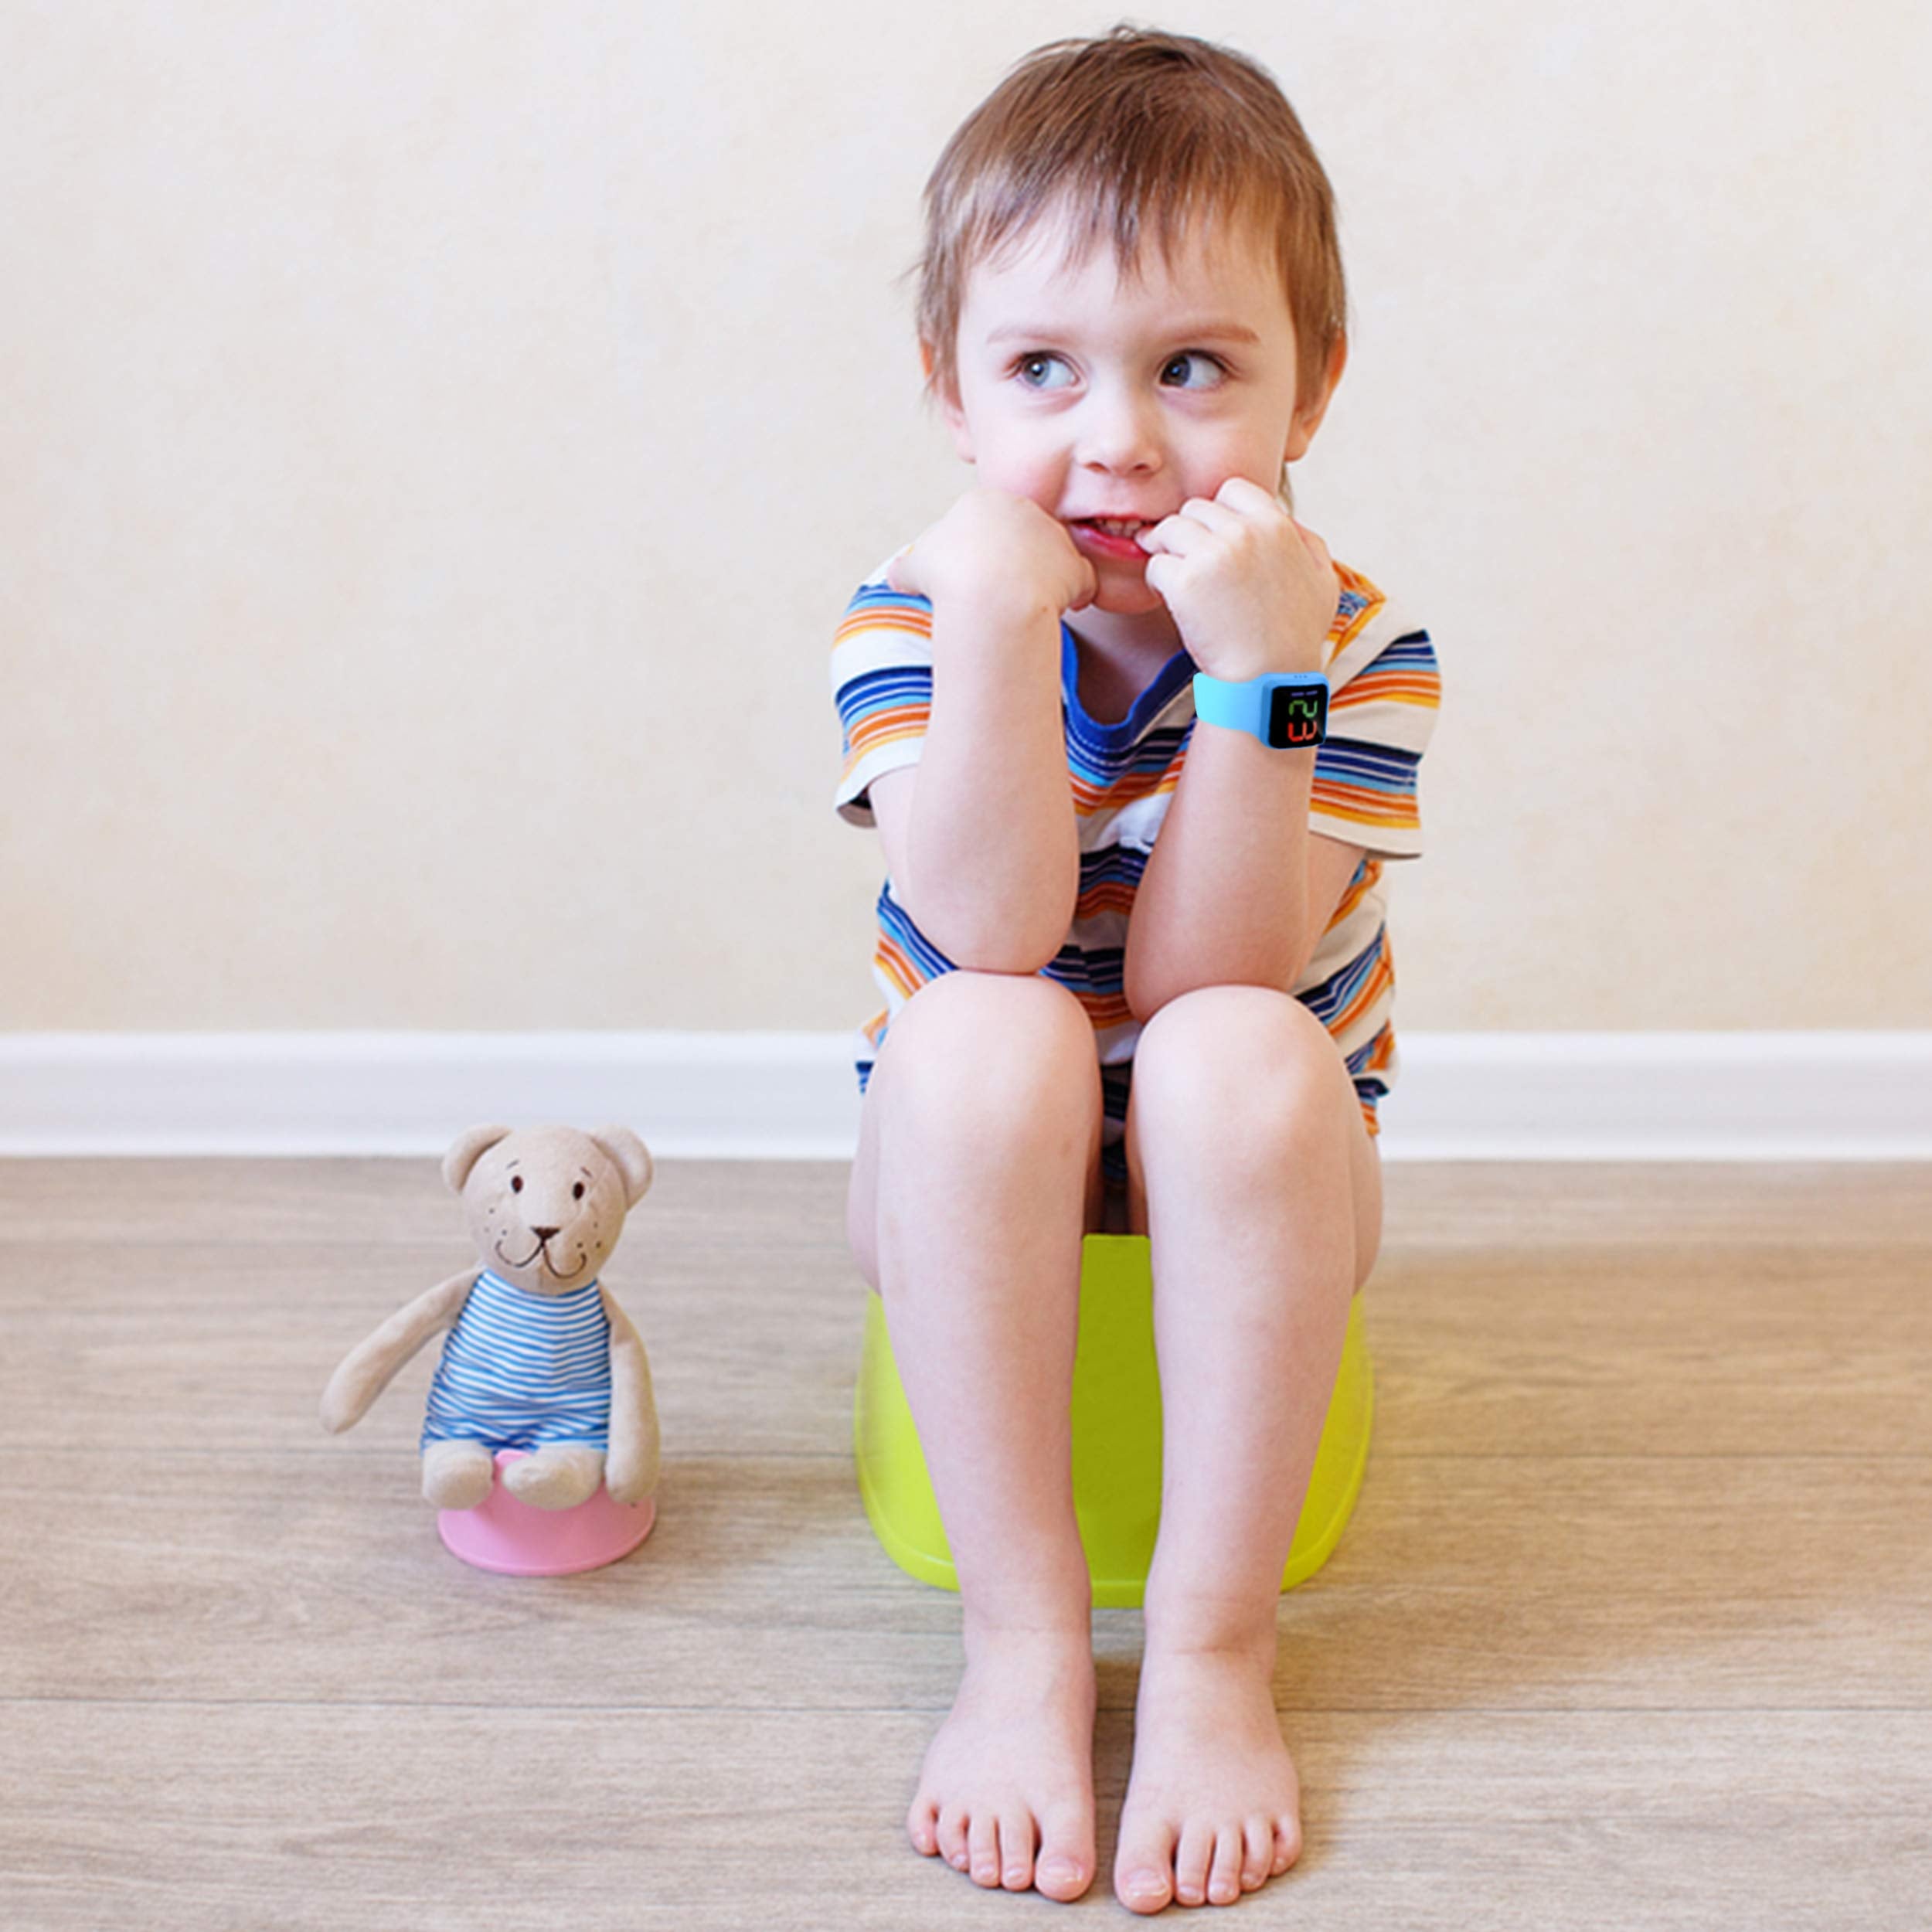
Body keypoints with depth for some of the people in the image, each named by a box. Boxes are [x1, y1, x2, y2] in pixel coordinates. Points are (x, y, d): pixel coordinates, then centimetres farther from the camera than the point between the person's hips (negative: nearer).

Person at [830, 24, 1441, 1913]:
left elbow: (1204, 976, -27)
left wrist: (1252, 668, -36)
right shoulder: (908, 618, -13)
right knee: (981, 1044, -33)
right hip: (976, 1181, 1)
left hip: (1244, 1184, 0)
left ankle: (1212, 1649, -21)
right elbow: (991, 936, -28)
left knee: (1237, 1055, -34)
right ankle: (1022, 1644, -22)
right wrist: (996, 627, -37)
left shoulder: (1352, 642, -16)